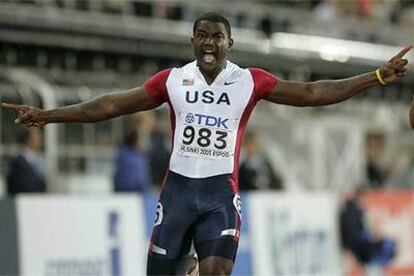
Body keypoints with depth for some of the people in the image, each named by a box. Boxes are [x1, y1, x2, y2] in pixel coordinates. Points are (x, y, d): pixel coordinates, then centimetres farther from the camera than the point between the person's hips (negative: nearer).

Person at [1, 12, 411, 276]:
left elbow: (311, 93, -3)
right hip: (178, 188, 2)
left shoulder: (250, 81, 0)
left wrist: (377, 77, -10)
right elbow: (111, 105, 4)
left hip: (221, 192, -1)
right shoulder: (173, 79, 3)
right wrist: (48, 115, 0)